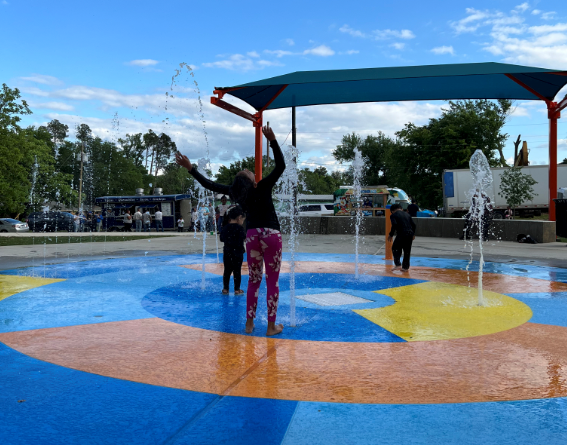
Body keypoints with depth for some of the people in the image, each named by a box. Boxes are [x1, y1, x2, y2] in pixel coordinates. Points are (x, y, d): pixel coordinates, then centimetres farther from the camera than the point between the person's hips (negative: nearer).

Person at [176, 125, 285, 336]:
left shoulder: (236, 193, 0)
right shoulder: (263, 187, -10)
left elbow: (209, 185, 6)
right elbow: (280, 166, -11)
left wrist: (190, 168, 14)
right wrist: (272, 141, -13)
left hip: (252, 236, 4)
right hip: (271, 236, -4)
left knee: (253, 281, 13)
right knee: (272, 282, 2)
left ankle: (249, 324, 15)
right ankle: (272, 326, 6)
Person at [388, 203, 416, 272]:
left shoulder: (393, 215, 3)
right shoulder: (407, 214, 18)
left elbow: (394, 225, -13)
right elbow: (413, 224, 12)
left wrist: (391, 235, -6)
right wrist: (413, 234, 22)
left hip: (401, 234, -5)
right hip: (410, 234, 5)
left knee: (395, 249, 11)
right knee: (407, 251, 12)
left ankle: (397, 265, 1)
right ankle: (405, 267, 16)